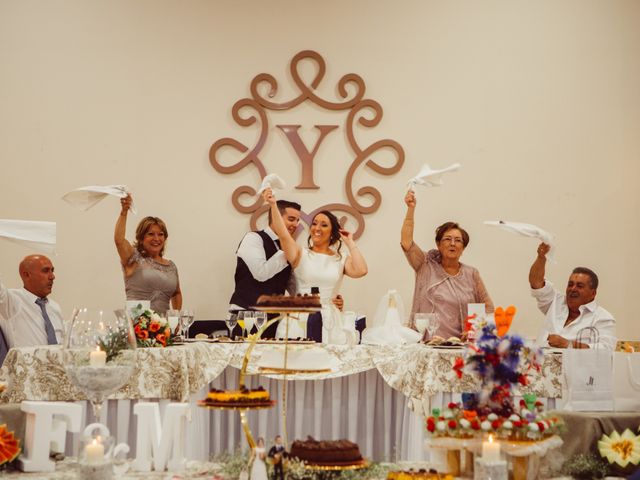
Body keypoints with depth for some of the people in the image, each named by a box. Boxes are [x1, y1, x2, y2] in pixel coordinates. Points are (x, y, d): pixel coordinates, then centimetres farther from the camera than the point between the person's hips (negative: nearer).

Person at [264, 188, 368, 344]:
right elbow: (283, 234, -9)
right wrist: (273, 205, -20)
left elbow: (361, 271, -8)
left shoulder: (342, 260, 11)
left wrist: (350, 243, 4)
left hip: (329, 321, 1)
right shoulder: (300, 254, 7)